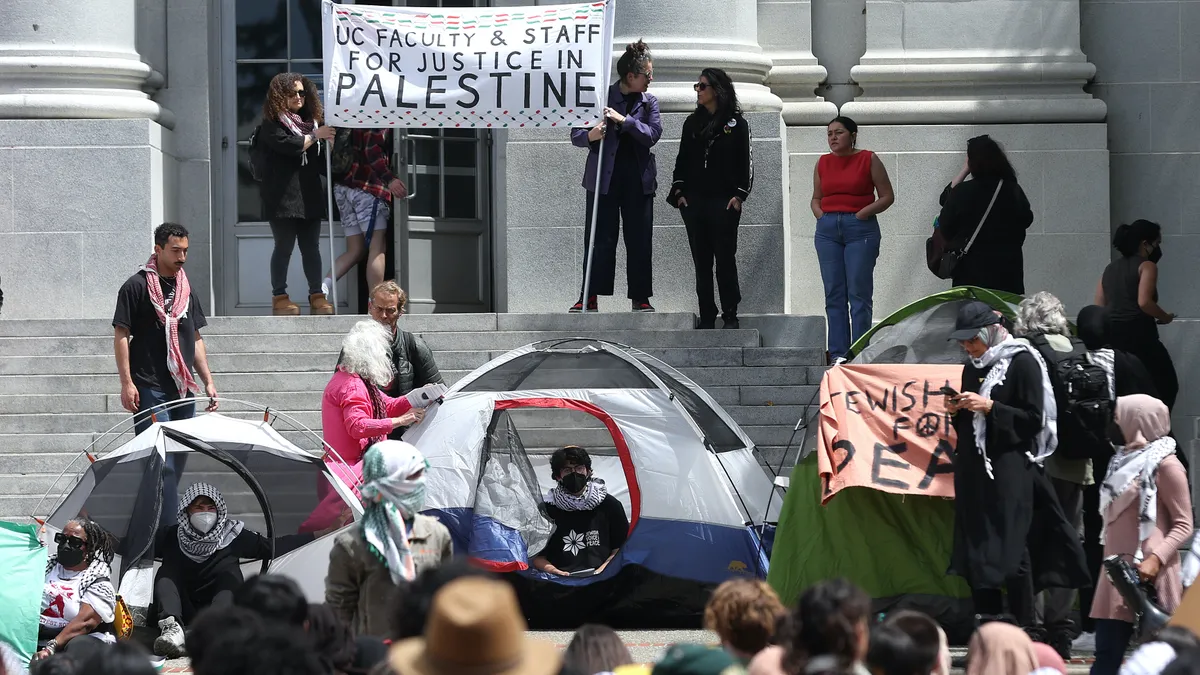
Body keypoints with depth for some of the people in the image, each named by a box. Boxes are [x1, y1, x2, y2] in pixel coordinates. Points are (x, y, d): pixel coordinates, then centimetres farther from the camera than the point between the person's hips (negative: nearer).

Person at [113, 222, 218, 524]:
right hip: (150, 389, -7)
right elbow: (121, 335, -7)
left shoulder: (185, 289, 16)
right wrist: (127, 383, -14)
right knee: (162, 463, -13)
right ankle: (169, 528, -17)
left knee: (178, 461, 8)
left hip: (183, 390, 7)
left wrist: (208, 382, 14)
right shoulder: (137, 287, -5)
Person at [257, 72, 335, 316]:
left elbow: (321, 164, 23)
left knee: (311, 247, 4)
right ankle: (279, 297, 1)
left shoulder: (310, 121, 19)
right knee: (284, 247, -4)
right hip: (283, 197, -6)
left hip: (309, 196, 6)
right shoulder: (271, 125, 0)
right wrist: (315, 136, -8)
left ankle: (317, 295, 5)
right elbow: (289, 145, -19)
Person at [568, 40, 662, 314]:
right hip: (604, 178, -3)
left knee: (640, 240, 4)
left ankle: (641, 298, 10)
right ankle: (589, 298, -3)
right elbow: (575, 135, 0)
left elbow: (652, 134, -6)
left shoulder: (649, 102, 9)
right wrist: (590, 136, -23)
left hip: (638, 180, 3)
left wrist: (624, 120, -19)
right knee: (600, 239, -4)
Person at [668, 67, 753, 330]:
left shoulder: (735, 123, 2)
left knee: (725, 259, -4)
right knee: (701, 261, 4)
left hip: (724, 202, -4)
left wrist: (739, 194, -7)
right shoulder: (692, 123, 13)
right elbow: (682, 159, 15)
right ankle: (707, 316, 7)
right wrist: (679, 190, 5)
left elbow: (745, 161, 0)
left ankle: (730, 315, 3)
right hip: (694, 200, 4)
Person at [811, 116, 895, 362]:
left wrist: (862, 214, -10)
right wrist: (820, 215, 3)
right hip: (827, 229, 4)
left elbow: (887, 196, 0)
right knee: (834, 294, 4)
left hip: (860, 229, -4)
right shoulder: (823, 163, 12)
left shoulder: (869, 160, 0)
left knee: (859, 293, -6)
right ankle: (838, 353, 7)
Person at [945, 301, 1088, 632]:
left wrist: (990, 407, -17)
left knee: (1011, 548, -11)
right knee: (975, 547, 4)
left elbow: (1034, 420, -10)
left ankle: (1025, 629, -8)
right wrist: (956, 410, 2)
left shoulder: (1022, 363, -6)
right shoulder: (972, 367, 15)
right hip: (973, 467, 7)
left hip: (1009, 467, -7)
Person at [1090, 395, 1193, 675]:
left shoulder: (1165, 465, -8)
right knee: (1107, 652, 3)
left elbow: (1183, 524, -11)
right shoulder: (1126, 460, 17)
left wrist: (1156, 559, -22)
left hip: (1148, 573, -8)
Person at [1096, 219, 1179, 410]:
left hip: (1112, 335, 7)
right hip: (1139, 335, -7)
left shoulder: (1110, 268, 18)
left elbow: (1098, 308, 14)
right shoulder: (1146, 266, -3)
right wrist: (1165, 317, -2)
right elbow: (1144, 302, -17)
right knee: (1166, 386, 3)